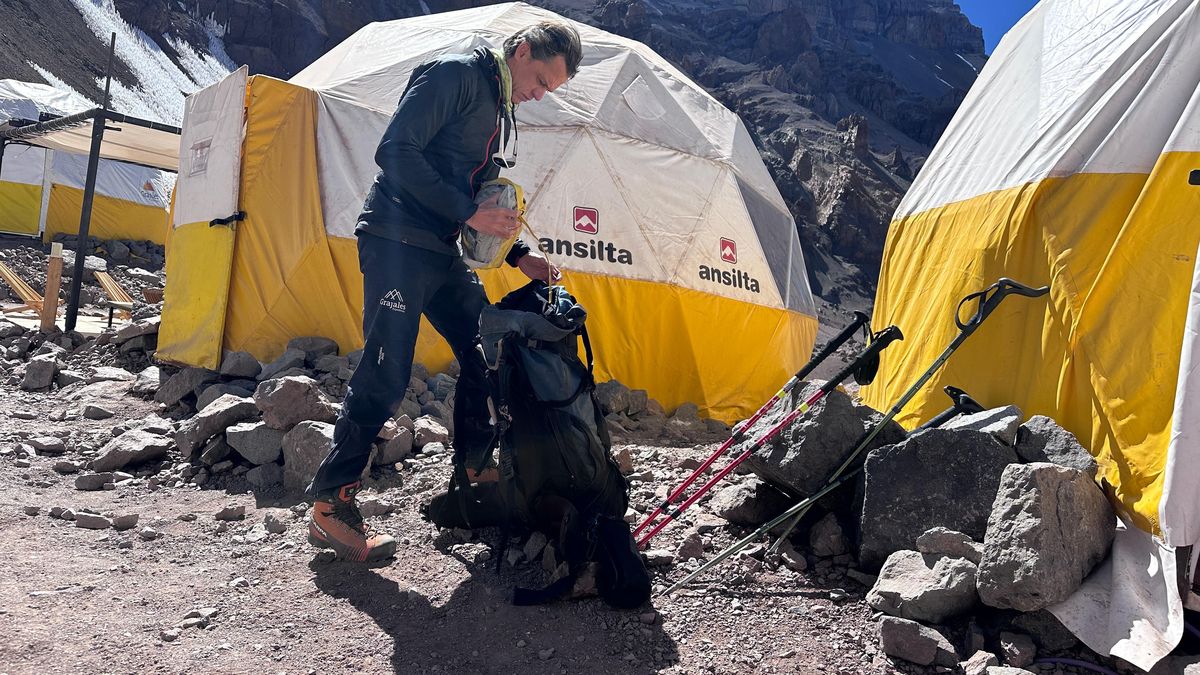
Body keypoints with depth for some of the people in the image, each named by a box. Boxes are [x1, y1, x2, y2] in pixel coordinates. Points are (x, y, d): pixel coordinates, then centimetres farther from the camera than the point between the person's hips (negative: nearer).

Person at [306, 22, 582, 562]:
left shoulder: (503, 117, 18)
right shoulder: (454, 75, -9)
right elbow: (396, 151, -20)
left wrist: (519, 255, 9)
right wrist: (468, 212, -20)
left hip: (443, 254, 9)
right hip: (397, 241, -9)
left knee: (486, 359, 9)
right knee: (386, 374, -13)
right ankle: (330, 507, -3)